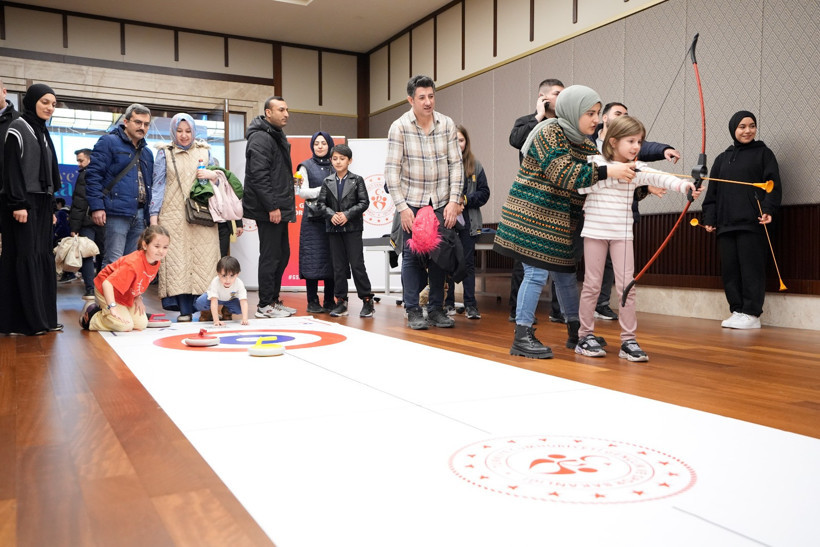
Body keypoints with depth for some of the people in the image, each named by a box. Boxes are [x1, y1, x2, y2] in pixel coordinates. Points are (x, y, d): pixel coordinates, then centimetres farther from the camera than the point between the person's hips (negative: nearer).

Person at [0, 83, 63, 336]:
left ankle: (44, 317, 7)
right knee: (25, 258, -8)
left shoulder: (42, 132, 19)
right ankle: (26, 320, -6)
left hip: (42, 204, 8)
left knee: (43, 258, 4)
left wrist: (50, 208, 17)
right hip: (22, 204, -8)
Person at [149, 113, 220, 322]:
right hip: (174, 215, -1)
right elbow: (158, 185, 8)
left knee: (203, 259, -5)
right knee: (178, 260, -7)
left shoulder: (205, 151, 16)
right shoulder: (165, 153, 11)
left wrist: (213, 175, -3)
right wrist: (154, 214, -1)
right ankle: (185, 309, -6)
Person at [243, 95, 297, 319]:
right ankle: (265, 305, 3)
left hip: (279, 208, 10)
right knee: (270, 256, -5)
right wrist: (272, 207, -23)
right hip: (268, 210, -10)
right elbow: (259, 175, -21)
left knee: (283, 254, 14)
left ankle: (274, 299, 24)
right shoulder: (260, 138, -13)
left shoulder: (278, 137, 19)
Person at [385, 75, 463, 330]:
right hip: (412, 201, -2)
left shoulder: (447, 125, 0)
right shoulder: (399, 127, -7)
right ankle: (413, 310, 11)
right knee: (412, 255, 0)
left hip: (440, 202, 2)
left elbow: (456, 165, 1)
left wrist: (454, 201, -5)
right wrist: (401, 207, -12)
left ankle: (436, 308, 17)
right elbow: (392, 170, -8)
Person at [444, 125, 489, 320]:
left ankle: (470, 305, 9)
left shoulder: (475, 165, 4)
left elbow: (484, 192, 4)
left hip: (467, 220, 2)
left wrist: (466, 200, -9)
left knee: (468, 262, 5)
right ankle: (448, 303, 18)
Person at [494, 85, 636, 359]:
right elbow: (563, 173, -24)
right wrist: (607, 171, -27)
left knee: (565, 274, 14)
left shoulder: (586, 145, 13)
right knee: (537, 272, -10)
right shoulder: (550, 133, -12)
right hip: (532, 215, -8)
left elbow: (599, 184, 14)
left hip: (561, 222, 8)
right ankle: (522, 337, -1)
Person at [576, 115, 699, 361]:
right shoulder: (595, 162, -1)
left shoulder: (638, 169, 4)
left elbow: (660, 178, -14)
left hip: (622, 233, 2)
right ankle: (585, 336, 15)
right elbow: (582, 186, -14)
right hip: (595, 230, -2)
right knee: (592, 284, 4)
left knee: (627, 285, -1)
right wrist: (611, 173, -17)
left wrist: (685, 185, -32)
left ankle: (628, 339, 6)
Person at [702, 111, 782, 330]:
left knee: (751, 268, -5)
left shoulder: (763, 153, 8)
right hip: (725, 224, 4)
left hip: (752, 223, -4)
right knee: (730, 269, 3)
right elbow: (712, 192, 17)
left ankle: (751, 314, 1)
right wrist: (709, 218, 8)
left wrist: (768, 209, -16)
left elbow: (774, 185, -1)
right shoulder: (722, 159, 19)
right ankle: (737, 311, 11)